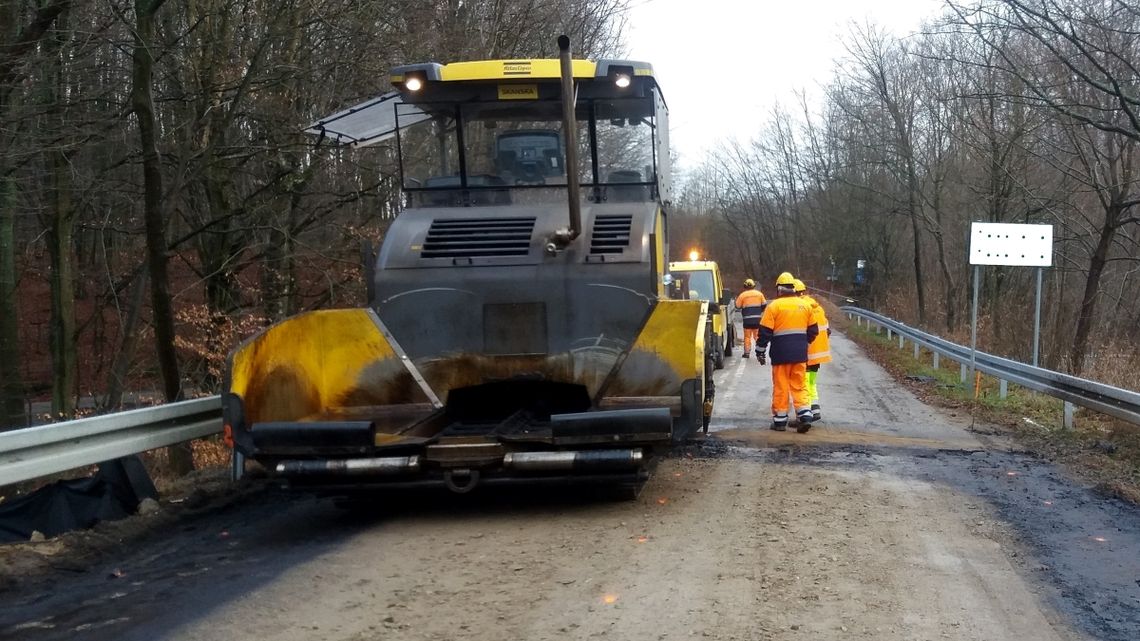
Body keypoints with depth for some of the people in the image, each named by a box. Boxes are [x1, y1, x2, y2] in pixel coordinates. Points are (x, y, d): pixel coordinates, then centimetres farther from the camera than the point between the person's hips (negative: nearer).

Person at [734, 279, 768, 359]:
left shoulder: (742, 295, -5)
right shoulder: (759, 294, 5)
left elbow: (737, 306, -2)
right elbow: (764, 305, 8)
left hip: (747, 319, -2)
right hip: (757, 319, 2)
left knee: (747, 336, 5)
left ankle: (746, 352, 3)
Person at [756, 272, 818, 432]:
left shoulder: (774, 306, -8)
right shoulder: (805, 306, 8)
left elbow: (765, 332, -9)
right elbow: (813, 330, 15)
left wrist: (760, 351, 0)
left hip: (781, 354, -4)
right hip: (800, 354, 4)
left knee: (780, 387, 4)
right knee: (800, 386, 10)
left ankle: (780, 420, 8)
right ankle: (805, 415, -3)